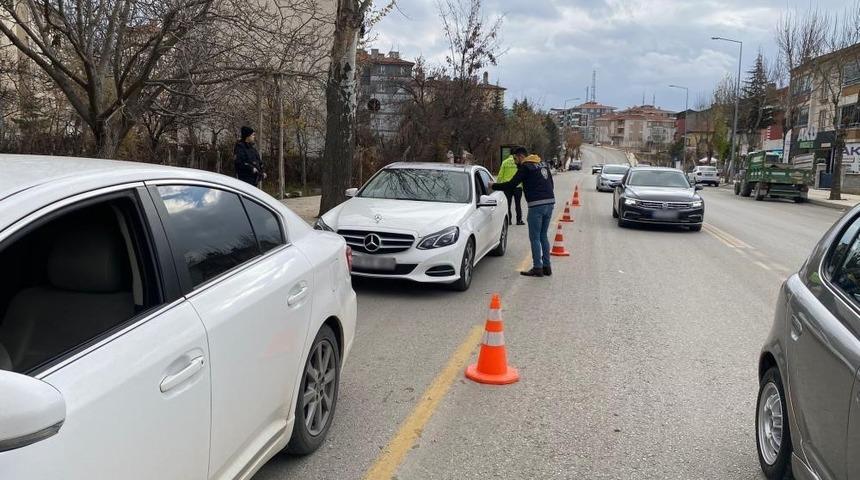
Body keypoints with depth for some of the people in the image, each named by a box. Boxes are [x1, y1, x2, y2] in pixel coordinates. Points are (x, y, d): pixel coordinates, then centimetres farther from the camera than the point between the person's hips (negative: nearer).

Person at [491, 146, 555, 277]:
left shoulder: (525, 167, -6)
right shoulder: (543, 164, 19)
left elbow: (511, 184, -9)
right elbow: (551, 185, 22)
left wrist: (493, 186, 2)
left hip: (537, 205, -8)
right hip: (550, 202, 8)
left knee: (535, 237, 0)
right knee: (543, 236, 15)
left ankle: (537, 268, 1)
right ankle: (547, 266, 16)